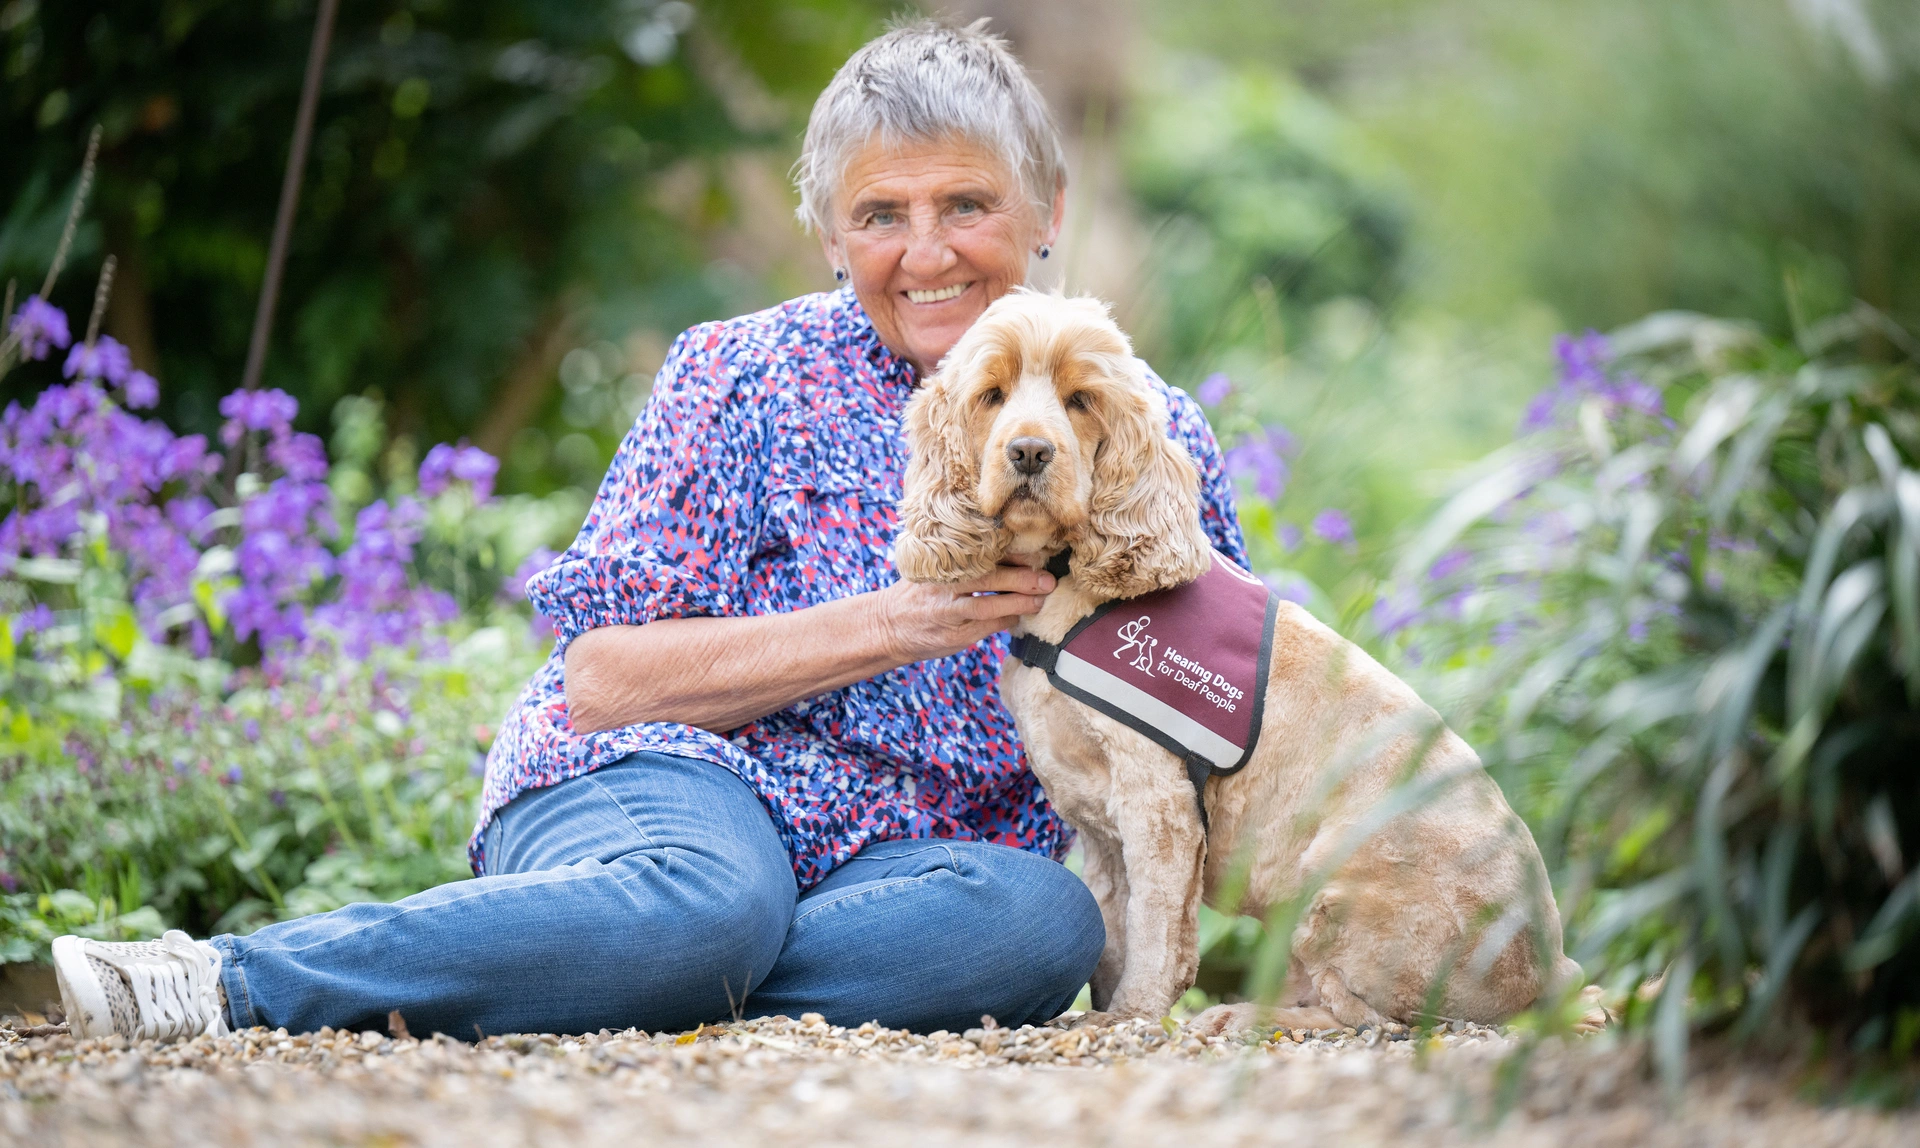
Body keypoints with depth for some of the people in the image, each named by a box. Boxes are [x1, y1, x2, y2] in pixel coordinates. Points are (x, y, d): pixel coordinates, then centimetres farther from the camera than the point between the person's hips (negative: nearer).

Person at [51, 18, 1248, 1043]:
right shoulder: (749, 376, 2)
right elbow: (600, 681, -6)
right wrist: (894, 622, -14)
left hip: (907, 866, 3)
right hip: (661, 779, -3)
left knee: (1049, 920, -35)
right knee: (709, 900, -41)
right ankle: (233, 976, -32)